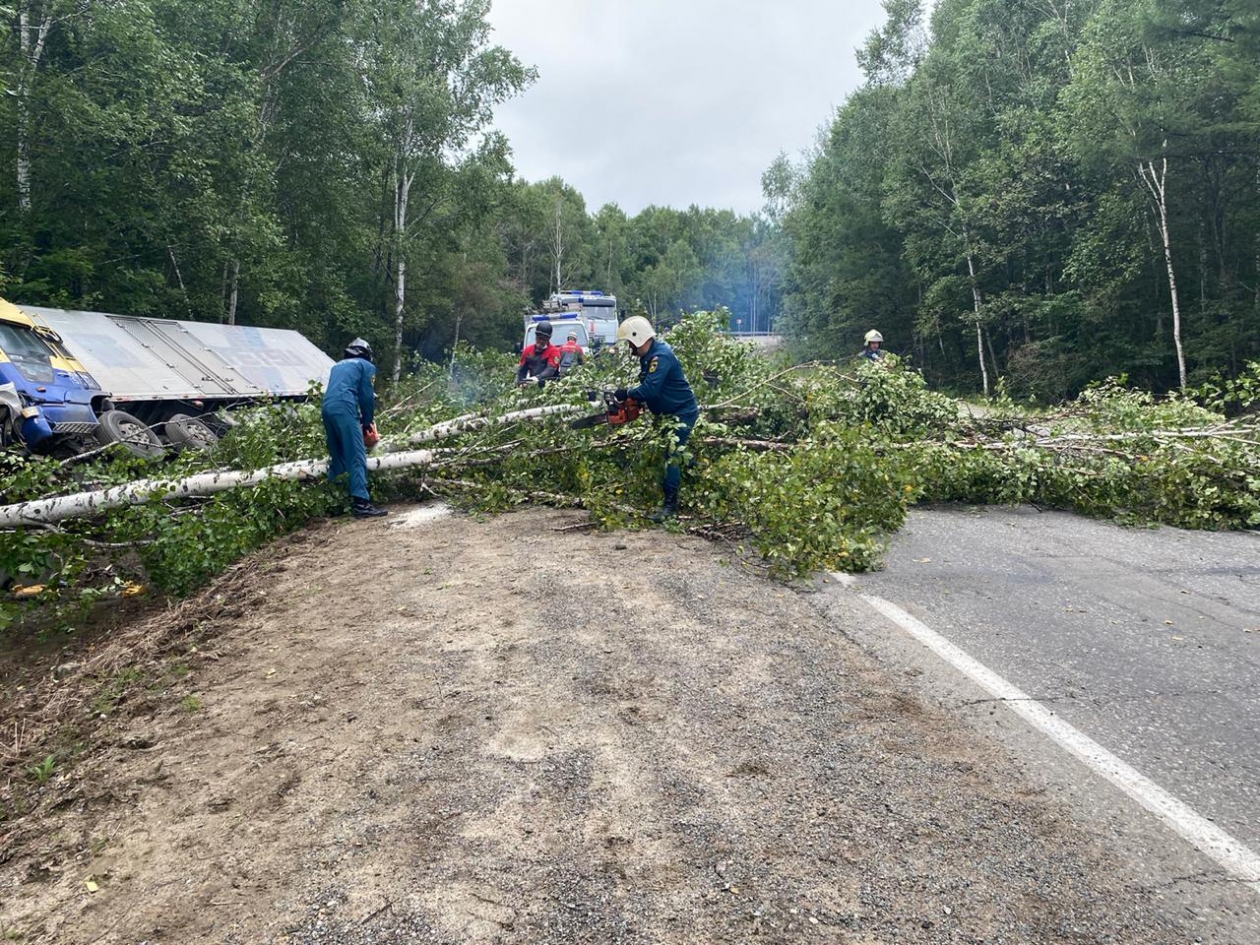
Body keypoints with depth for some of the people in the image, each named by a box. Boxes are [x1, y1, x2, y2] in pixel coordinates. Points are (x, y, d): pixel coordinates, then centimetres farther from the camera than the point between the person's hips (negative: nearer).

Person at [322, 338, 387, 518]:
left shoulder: (338, 365, 33)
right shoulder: (366, 366, 15)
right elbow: (367, 396, 7)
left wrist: (361, 419, 28)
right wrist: (367, 422, 19)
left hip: (326, 408, 7)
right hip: (344, 408, -7)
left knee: (337, 458, 14)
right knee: (357, 458, -11)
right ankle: (360, 503, -21)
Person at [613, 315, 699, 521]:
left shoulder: (661, 356, -25)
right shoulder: (647, 356, 7)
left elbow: (650, 389, -32)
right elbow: (646, 386, 13)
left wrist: (627, 394, -19)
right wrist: (633, 399, -3)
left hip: (683, 412, -11)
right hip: (668, 412, 11)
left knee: (673, 455, -14)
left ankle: (670, 504, -13)